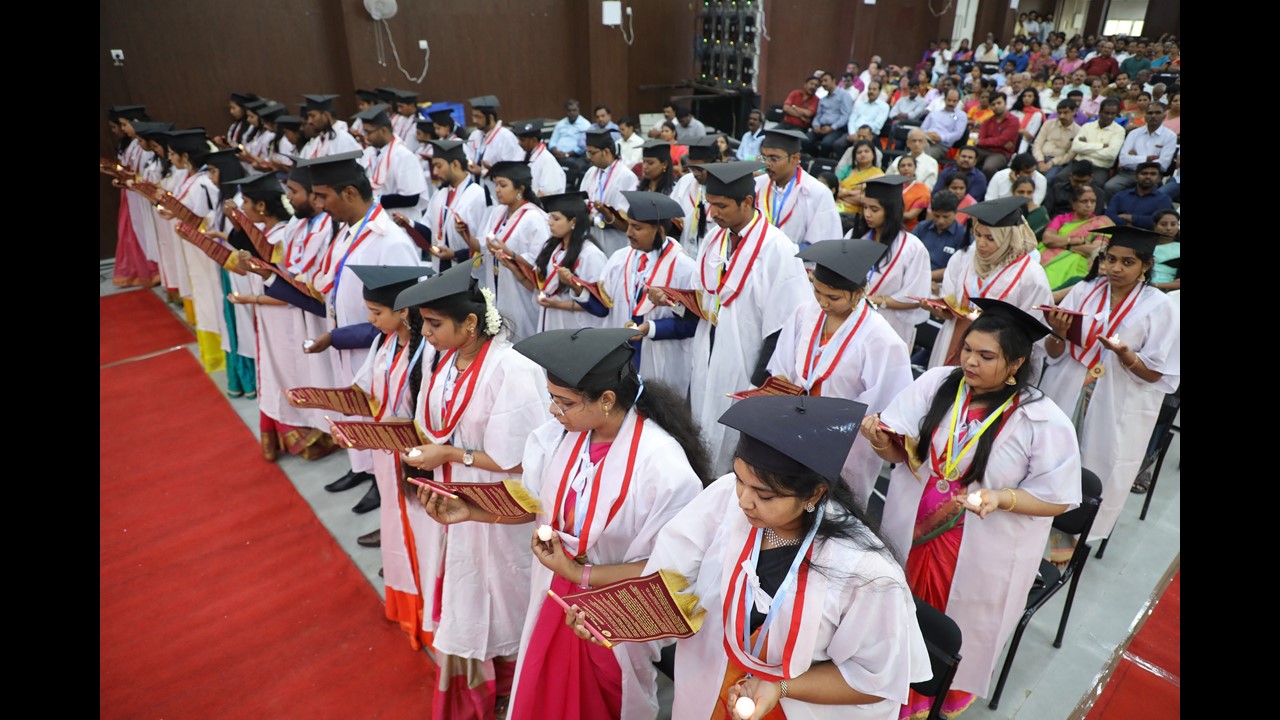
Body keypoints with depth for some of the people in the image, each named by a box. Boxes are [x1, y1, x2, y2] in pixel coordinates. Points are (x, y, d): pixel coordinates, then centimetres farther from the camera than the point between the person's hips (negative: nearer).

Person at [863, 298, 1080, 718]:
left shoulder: (1045, 422, -19)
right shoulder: (936, 383, -11)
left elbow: (1057, 498, -11)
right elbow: (904, 454, -6)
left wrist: (1001, 498, -29)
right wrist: (881, 441, -29)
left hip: (982, 554, -3)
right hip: (913, 533, 3)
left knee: (960, 628, 20)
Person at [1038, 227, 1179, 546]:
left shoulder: (1160, 307, -8)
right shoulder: (1084, 291, -2)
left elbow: (1156, 375, -7)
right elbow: (1055, 354, 1)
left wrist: (1124, 354, -26)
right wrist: (1059, 334, -21)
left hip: (1116, 410, -2)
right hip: (1066, 396, 2)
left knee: (1094, 475, 9)